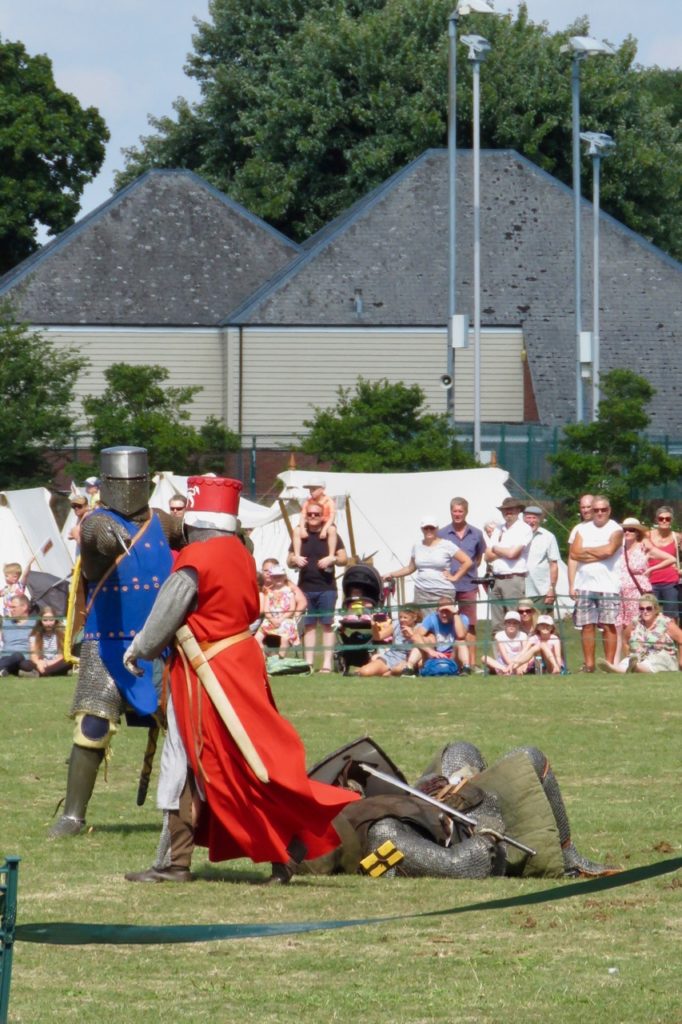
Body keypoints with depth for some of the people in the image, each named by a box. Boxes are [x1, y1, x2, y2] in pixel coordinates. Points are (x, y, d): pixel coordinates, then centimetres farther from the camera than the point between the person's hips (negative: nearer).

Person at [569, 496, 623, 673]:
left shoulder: (615, 530, 2)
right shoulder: (581, 529, 12)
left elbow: (609, 550, -15)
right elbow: (574, 553, 1)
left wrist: (586, 550, -2)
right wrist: (598, 554, -7)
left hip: (608, 585, -3)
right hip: (584, 584, 3)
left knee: (609, 626, -5)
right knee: (587, 626, 2)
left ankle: (609, 664, -3)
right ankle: (588, 664, 7)